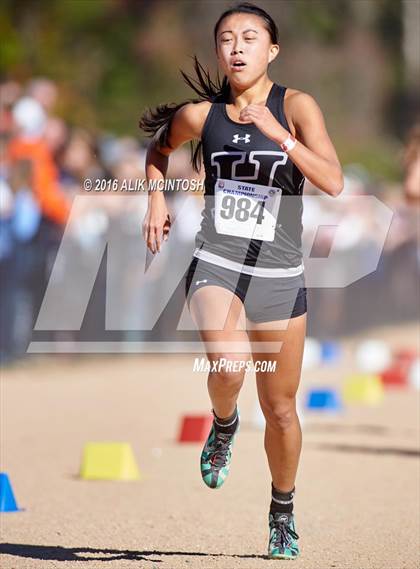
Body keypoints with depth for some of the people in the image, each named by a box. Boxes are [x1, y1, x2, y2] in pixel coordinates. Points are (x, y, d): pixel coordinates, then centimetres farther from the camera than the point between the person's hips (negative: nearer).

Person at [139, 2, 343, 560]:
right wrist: (156, 199, 10)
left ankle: (283, 511, 33)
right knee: (228, 367, -29)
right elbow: (159, 147, 25)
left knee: (280, 406, 9)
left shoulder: (296, 106, -6)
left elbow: (333, 181, -19)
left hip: (280, 277, 0)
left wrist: (277, 133, -27)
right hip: (216, 266, 0)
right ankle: (224, 426, 6)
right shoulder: (201, 114, 1)